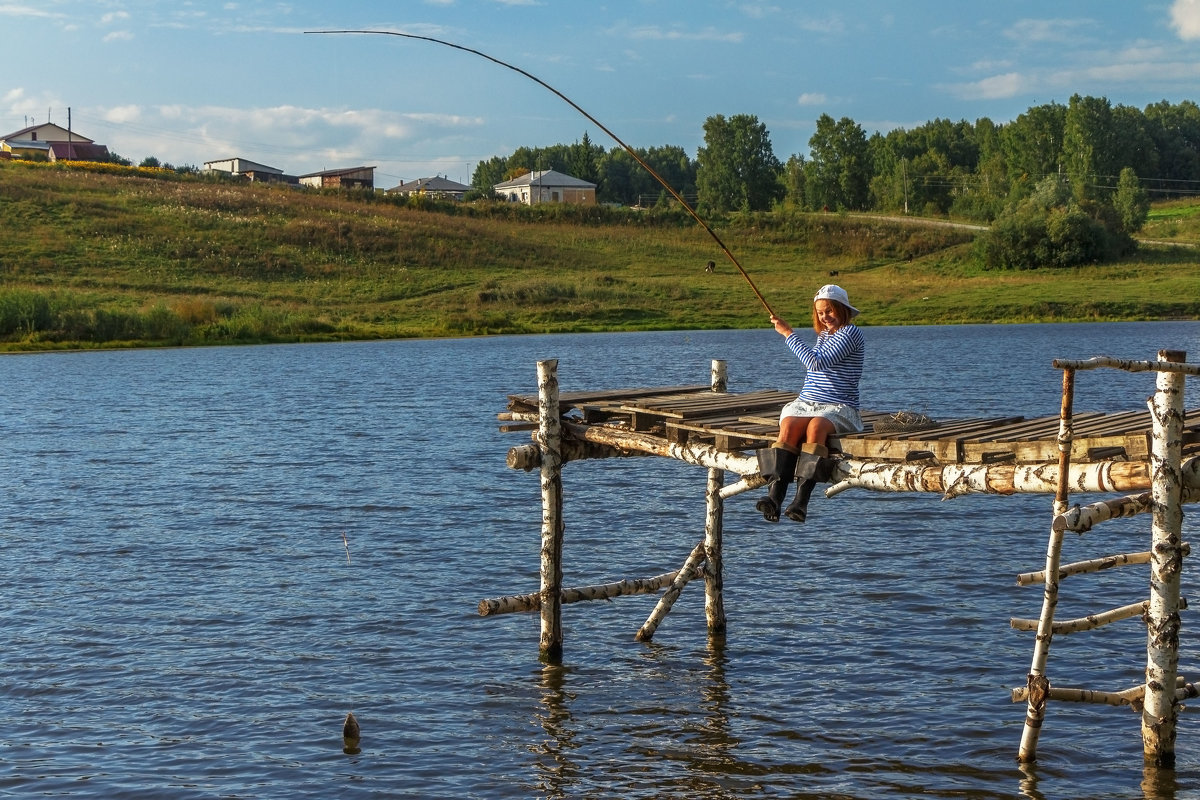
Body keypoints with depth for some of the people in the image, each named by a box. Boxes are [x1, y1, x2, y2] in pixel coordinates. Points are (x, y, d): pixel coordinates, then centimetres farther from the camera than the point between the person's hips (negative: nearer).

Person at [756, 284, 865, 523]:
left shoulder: (851, 333, -5)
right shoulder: (823, 335, 21)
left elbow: (817, 363, -16)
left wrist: (789, 333, -11)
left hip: (838, 408, -6)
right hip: (805, 403, 6)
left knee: (816, 426, -38)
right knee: (789, 425, -28)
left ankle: (801, 500, -47)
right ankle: (774, 495, -45)